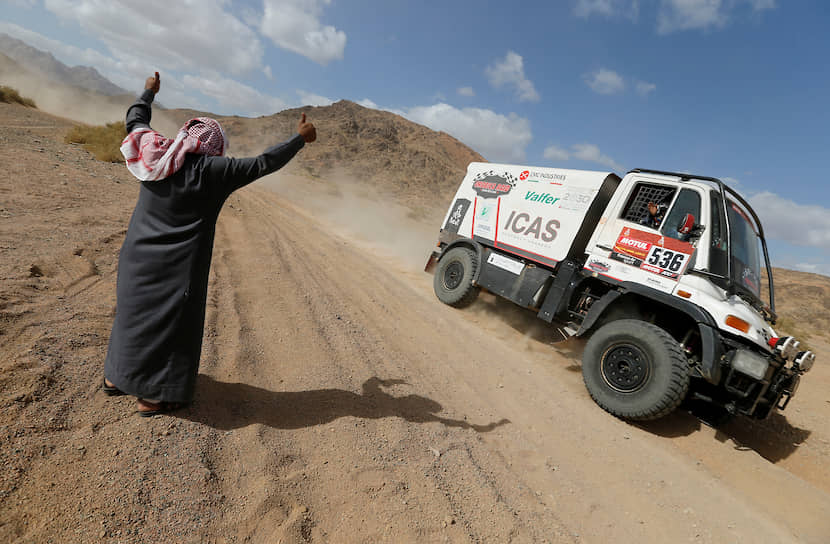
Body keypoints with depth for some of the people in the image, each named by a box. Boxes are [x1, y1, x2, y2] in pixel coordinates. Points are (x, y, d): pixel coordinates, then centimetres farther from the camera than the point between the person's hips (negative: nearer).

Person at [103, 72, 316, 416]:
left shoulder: (156, 154, 0)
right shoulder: (213, 170, -16)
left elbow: (135, 120, 19)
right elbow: (263, 163, -13)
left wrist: (149, 93, 37)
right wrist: (300, 139, -4)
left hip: (139, 255, 7)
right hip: (179, 264, -6)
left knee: (133, 310, 22)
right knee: (172, 319, 7)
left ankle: (116, 377, 40)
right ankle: (153, 397, 17)